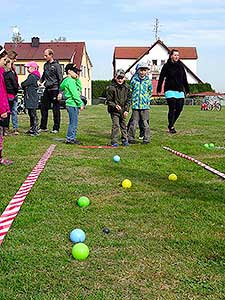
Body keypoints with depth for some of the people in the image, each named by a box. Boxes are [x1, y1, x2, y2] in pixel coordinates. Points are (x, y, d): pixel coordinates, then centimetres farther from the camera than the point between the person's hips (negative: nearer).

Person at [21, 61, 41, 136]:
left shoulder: (32, 76, -16)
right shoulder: (31, 76, 17)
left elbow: (24, 84, -18)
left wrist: (22, 84, 1)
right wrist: (24, 85, -1)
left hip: (32, 98, -10)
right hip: (30, 97, 10)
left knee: (33, 114, -8)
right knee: (30, 113, 14)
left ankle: (35, 130, -6)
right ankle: (32, 129, 22)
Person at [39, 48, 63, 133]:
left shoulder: (56, 65, -7)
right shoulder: (45, 65, 13)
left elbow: (60, 79, -9)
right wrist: (40, 81, 8)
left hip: (54, 89, -7)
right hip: (47, 89, 7)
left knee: (56, 110, 0)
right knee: (43, 108, 9)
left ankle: (56, 128, 7)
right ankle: (43, 127, 19)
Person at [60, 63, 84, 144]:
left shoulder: (72, 80, 18)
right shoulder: (69, 81, -12)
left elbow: (80, 88, 22)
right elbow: (74, 94, -17)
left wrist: (77, 79, 12)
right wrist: (81, 104, -15)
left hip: (74, 104, 10)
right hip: (72, 104, -10)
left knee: (74, 122, 14)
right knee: (73, 122, -7)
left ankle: (72, 138, 19)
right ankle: (69, 139, -4)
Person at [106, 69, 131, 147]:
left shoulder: (127, 87, 1)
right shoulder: (111, 88, -12)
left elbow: (128, 99, 6)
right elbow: (108, 101, -9)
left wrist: (126, 110, -2)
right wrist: (115, 106, -25)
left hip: (123, 110, 4)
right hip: (114, 111, -4)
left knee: (123, 125, 13)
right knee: (115, 125, -10)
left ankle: (125, 140, 24)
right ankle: (114, 142, -2)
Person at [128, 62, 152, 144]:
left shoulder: (148, 81, 3)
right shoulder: (134, 80, 2)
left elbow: (150, 92, 15)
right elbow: (130, 90, 12)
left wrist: (146, 99, 10)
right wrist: (133, 98, 8)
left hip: (145, 105, 0)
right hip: (135, 105, 0)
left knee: (145, 122, 1)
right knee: (134, 123, 2)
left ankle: (146, 139, 10)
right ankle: (131, 138, 13)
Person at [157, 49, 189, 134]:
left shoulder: (180, 66, 13)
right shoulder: (167, 66, -1)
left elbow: (184, 79, 18)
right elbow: (161, 78, 0)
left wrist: (187, 89, 18)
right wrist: (159, 89, -3)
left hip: (180, 90, 5)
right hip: (170, 90, -5)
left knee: (179, 108, -1)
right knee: (172, 109, -8)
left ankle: (171, 124, 18)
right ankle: (171, 127, 1)